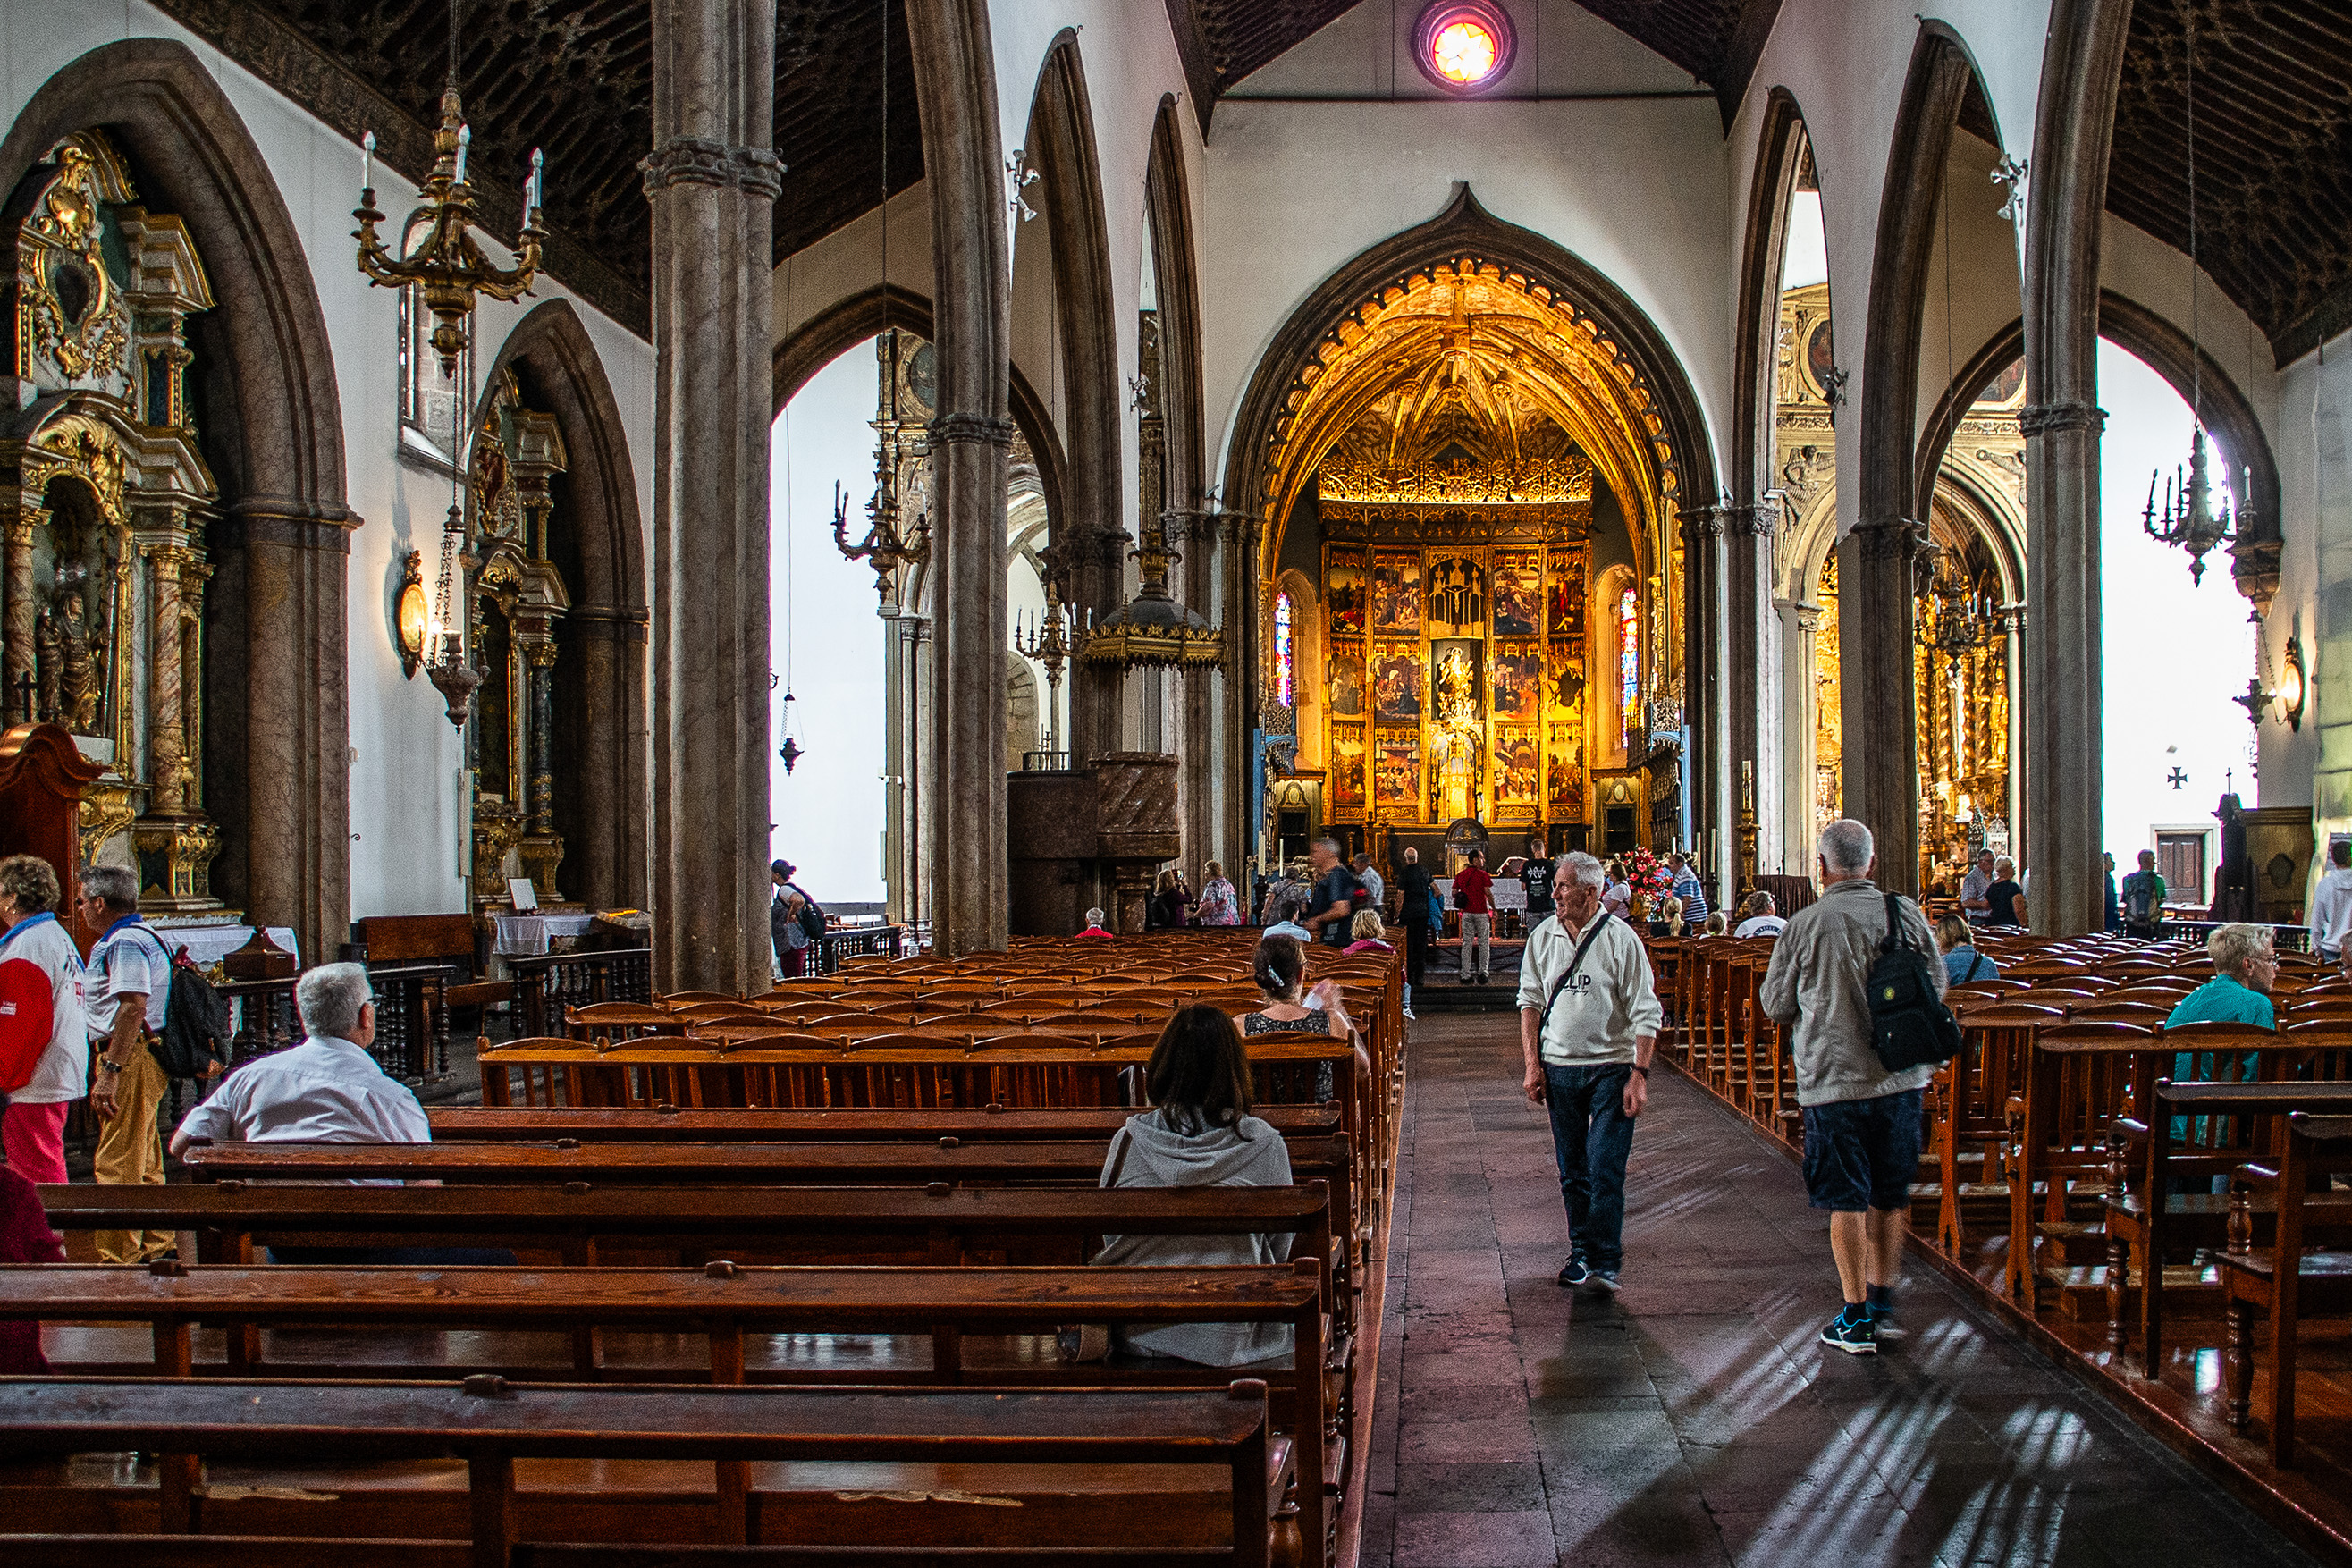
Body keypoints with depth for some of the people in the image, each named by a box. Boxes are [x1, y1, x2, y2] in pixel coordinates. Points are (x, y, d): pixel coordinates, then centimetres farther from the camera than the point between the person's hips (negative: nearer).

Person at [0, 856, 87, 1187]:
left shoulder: (27, 945, -14)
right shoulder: (60, 937, 18)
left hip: (33, 1087, -10)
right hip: (64, 1082, 10)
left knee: (36, 1178, -7)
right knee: (47, 1170, 15)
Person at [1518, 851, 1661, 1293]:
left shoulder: (1620, 938, -8)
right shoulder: (1542, 937, 5)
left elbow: (1646, 1013, -7)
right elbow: (1530, 1002, 11)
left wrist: (1639, 1073, -12)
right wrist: (1532, 1064, 3)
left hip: (1611, 1067, -4)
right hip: (1559, 1068, 4)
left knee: (1605, 1173, -9)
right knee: (1572, 1173, 11)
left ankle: (1606, 1262, -3)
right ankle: (1581, 1252, 24)